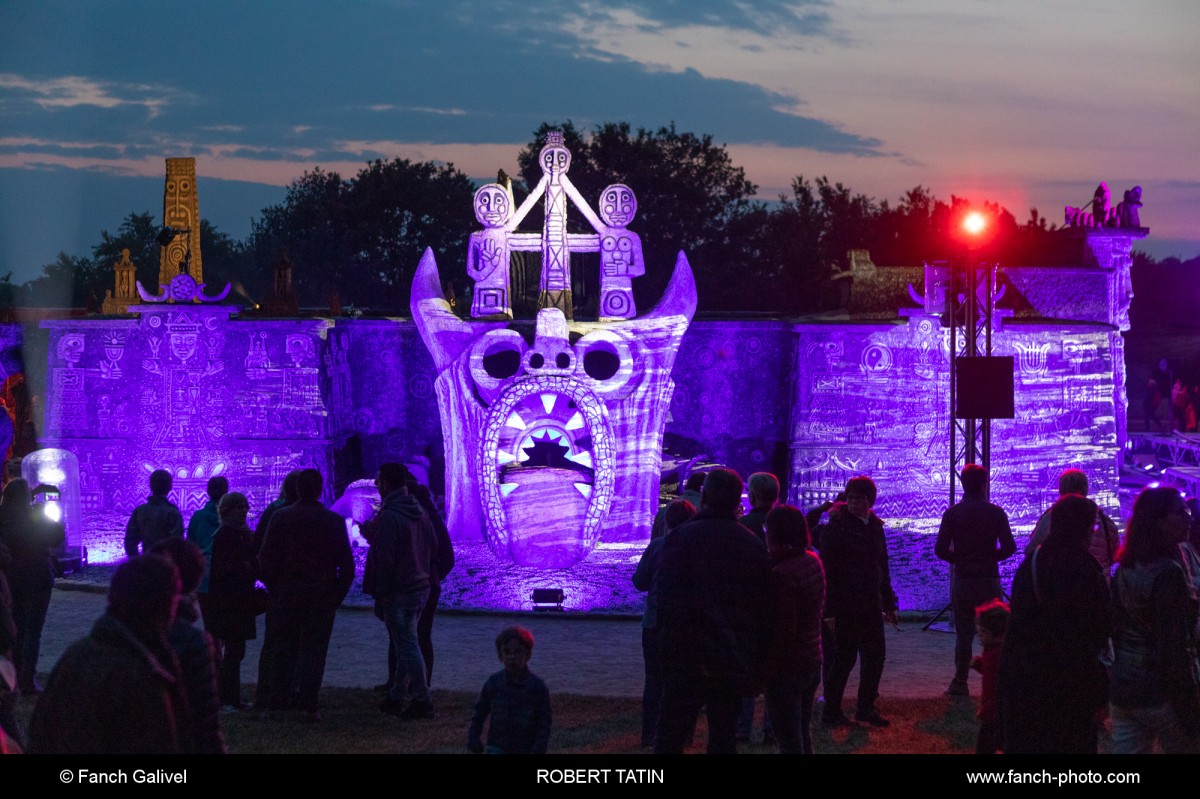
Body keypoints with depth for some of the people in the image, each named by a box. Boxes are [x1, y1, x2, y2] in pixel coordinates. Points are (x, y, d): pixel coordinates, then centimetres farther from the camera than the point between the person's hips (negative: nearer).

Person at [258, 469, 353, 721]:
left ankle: (279, 701, 13)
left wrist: (273, 587, 8)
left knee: (284, 649, 12)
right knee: (314, 651, 3)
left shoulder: (280, 517, -4)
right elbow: (347, 565, -3)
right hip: (322, 597, -1)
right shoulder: (334, 521, -4)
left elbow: (266, 559, -4)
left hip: (287, 595, 1)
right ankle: (309, 705, -2)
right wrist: (338, 595, 6)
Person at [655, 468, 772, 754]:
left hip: (691, 659, -4)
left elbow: (669, 602, -12)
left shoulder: (682, 538, -7)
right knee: (724, 738, 10)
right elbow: (765, 611, 9)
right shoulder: (755, 545, 6)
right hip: (736, 663, 4)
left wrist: (670, 654, -7)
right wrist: (757, 668, 14)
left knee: (670, 740, -1)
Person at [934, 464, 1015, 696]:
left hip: (963, 580, 0)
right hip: (989, 580, 0)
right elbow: (1009, 547, -7)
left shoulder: (952, 513, -3)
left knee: (963, 634, 6)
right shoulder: (996, 513, -3)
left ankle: (960, 683, 5)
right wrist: (990, 557, 11)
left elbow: (940, 549, -8)